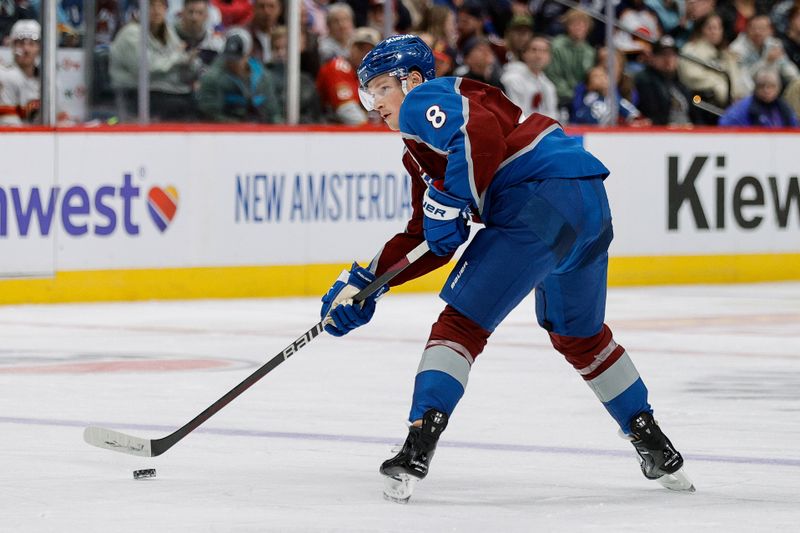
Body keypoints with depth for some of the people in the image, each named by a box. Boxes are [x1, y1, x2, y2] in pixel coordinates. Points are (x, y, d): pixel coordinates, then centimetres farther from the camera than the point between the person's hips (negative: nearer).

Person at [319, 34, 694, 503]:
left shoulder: (424, 101, 1)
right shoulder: (419, 153, 30)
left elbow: (482, 135, -19)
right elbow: (428, 239, 28)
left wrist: (447, 203, -14)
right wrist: (364, 283, 23)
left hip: (541, 197, -10)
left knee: (463, 321, -8)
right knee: (580, 336, 27)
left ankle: (419, 443, -18)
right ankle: (655, 447, 33)